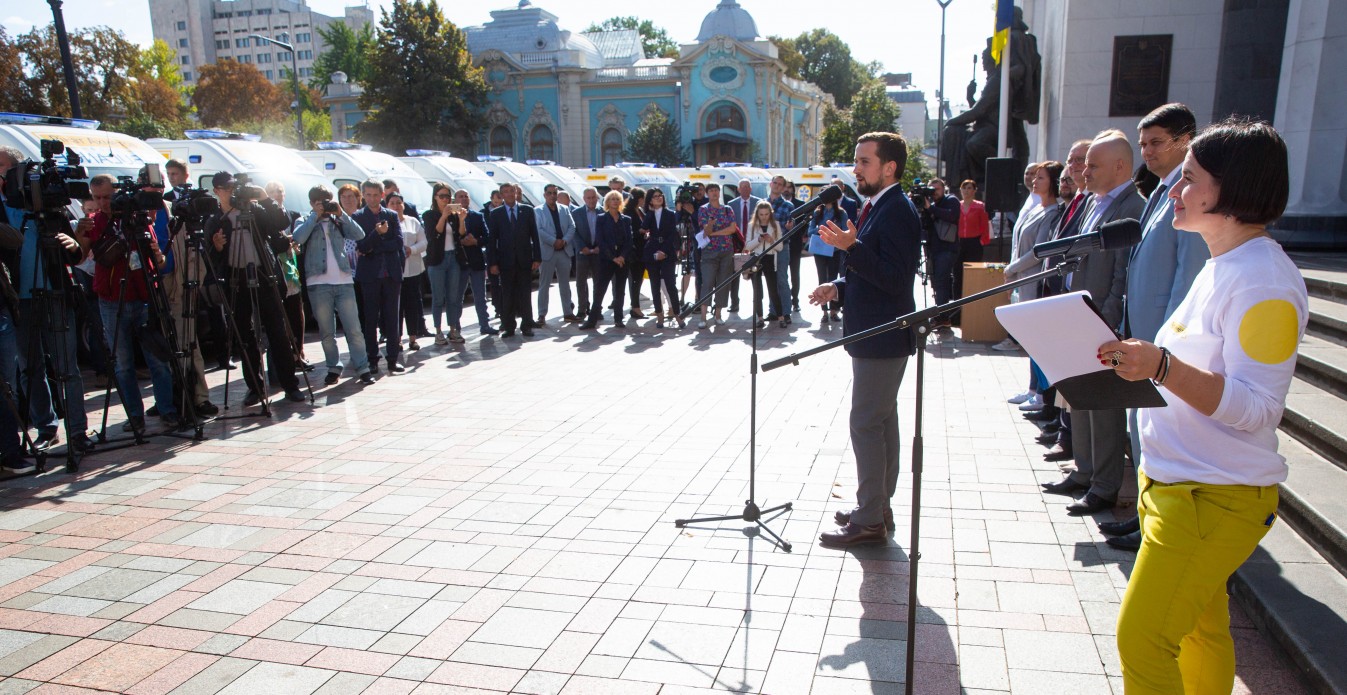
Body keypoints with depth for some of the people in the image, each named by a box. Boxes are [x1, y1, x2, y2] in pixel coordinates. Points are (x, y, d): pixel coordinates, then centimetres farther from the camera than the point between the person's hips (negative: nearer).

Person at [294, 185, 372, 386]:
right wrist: (315, 216, -7)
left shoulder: (338, 221, 16)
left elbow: (359, 235, 0)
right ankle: (333, 368, 13)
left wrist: (341, 214, -5)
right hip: (318, 283, -1)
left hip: (344, 281, 1)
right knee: (326, 332, 4)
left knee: (354, 329, -3)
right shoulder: (305, 222, 11)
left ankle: (362, 369, -1)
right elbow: (298, 238, -11)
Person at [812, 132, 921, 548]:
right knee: (881, 421, 16)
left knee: (867, 423, -7)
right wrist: (840, 287, 9)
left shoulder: (897, 212, -17)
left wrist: (851, 247, -32)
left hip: (883, 337, -11)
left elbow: (895, 277, -25)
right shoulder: (878, 208, 15)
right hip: (875, 335, 11)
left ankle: (869, 520, 1)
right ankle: (879, 509, 27)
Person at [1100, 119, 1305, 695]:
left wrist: (1160, 366, -36)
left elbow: (1256, 406, -25)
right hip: (1176, 483, 10)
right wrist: (1139, 361, 12)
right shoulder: (1222, 266, 12)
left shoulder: (1265, 280, -19)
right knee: (1200, 628, 20)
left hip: (1216, 498, -10)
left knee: (1141, 638, -7)